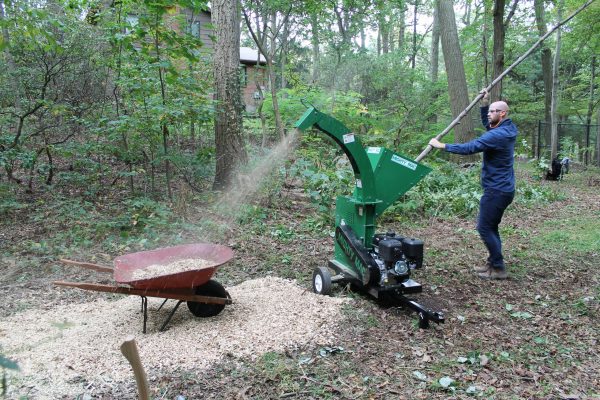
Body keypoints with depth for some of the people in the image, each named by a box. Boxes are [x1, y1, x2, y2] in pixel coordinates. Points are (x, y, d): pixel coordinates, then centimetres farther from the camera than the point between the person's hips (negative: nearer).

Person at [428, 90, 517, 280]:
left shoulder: (498, 135, -22)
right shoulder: (507, 129, 9)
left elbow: (469, 147, -27)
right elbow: (486, 124, 26)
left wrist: (441, 145, -22)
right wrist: (484, 103, 13)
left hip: (497, 190, -10)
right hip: (502, 188, 10)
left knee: (484, 227, -5)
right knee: (491, 227, 17)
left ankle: (499, 268, 3)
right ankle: (493, 262, 26)